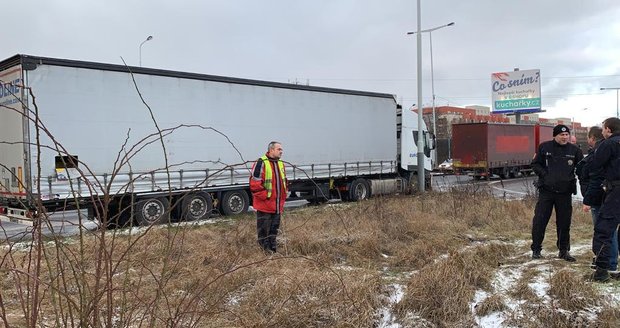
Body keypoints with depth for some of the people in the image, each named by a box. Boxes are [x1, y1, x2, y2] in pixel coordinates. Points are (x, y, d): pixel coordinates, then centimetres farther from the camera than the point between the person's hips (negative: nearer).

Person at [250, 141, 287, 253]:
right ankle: (265, 249, 12)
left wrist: (283, 197, 16)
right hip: (265, 205, -7)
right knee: (264, 228, 1)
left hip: (278, 205, 7)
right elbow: (254, 184, -17)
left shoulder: (280, 163, 13)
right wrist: (265, 196, -16)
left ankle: (273, 248, 27)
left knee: (274, 228, 15)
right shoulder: (261, 163, -13)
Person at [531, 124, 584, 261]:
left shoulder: (574, 150, 3)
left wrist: (573, 178, -4)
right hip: (546, 191, -2)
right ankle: (536, 249, 9)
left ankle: (564, 250, 21)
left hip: (565, 193, 2)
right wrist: (544, 174, -10)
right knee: (539, 220, -3)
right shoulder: (544, 147, -1)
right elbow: (535, 164, 6)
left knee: (564, 223, 8)